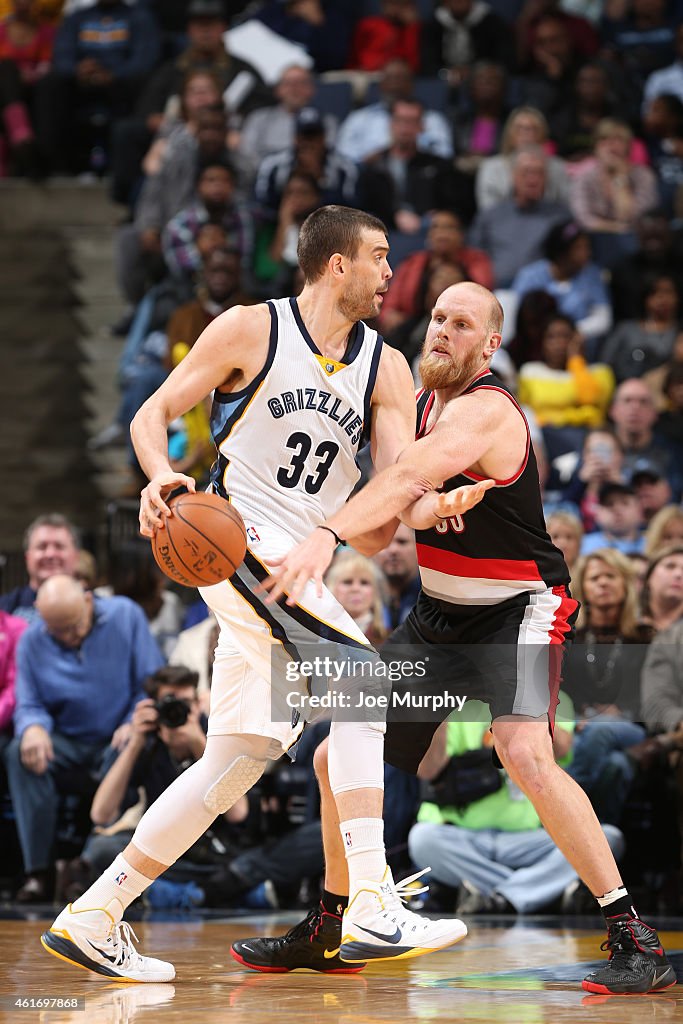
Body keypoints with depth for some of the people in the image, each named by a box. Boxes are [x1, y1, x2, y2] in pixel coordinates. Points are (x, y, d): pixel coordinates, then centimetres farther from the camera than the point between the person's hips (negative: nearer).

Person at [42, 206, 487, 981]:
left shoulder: (385, 368, 10)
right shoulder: (252, 330, -4)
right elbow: (152, 414, 0)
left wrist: (435, 504, -22)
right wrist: (162, 476, -22)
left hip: (296, 563, 7)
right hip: (235, 538, -7)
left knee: (246, 750, 7)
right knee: (363, 679, -21)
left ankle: (93, 918, 14)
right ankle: (371, 904, -27)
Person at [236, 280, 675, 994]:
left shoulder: (486, 411, -22)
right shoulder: (426, 403, 6)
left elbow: (410, 476, -39)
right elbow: (409, 499, -3)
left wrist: (327, 536, -53)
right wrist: (425, 502, -28)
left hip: (517, 613, -9)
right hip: (439, 614, 9)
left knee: (525, 754, -31)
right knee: (338, 759, 8)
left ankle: (634, 939, -26)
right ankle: (331, 932, 27)